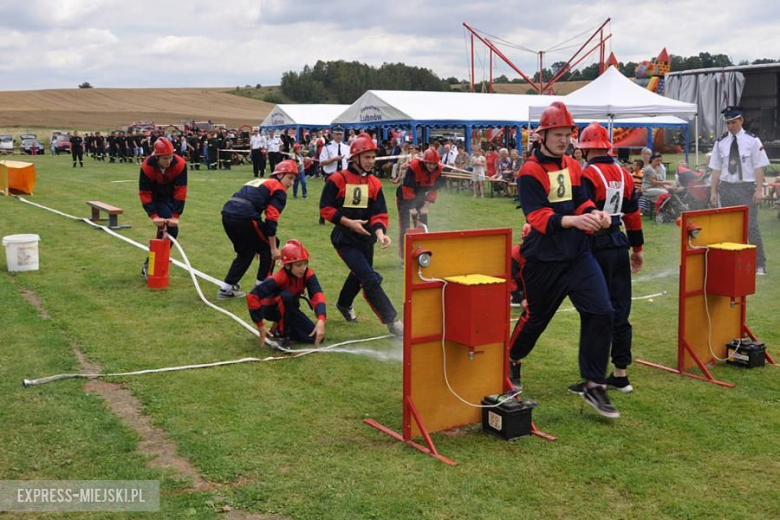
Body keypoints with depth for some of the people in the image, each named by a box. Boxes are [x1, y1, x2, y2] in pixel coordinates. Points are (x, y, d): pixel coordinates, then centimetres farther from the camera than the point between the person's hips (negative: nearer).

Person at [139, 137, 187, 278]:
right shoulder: (147, 167, -29)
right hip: (156, 199, -3)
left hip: (171, 199, 3)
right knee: (171, 230, -19)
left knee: (171, 228, 7)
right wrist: (154, 216, -35)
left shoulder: (180, 164, -27)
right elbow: (144, 194, -25)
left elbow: (181, 191, -26)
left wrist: (176, 216, -30)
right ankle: (149, 266, -9)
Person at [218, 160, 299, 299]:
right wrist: (274, 248, -1)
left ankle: (226, 288, 24)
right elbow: (271, 220, -5)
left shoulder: (259, 182, 31)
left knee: (246, 251, 26)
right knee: (269, 245, 14)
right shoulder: (279, 190, 6)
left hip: (227, 214, 8)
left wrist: (254, 242, 40)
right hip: (244, 218, -8)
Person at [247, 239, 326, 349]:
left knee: (317, 337, -9)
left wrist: (321, 321, -50)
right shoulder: (279, 278, -33)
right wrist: (260, 326, -34)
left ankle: (280, 326, 12)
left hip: (290, 309, 5)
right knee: (286, 296, -38)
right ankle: (283, 337, -20)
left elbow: (317, 296, -33)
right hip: (271, 309, -5)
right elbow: (252, 297, -35)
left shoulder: (308, 274, -21)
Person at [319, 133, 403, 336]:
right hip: (345, 239, -6)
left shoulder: (375, 184, 2)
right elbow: (325, 208, -9)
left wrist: (380, 232, -22)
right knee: (370, 279, -15)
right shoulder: (337, 180, -11)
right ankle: (392, 321, -12)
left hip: (366, 239, 6)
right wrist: (348, 222, -18)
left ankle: (344, 305, 53)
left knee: (359, 275, 24)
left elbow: (379, 213, -3)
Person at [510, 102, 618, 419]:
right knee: (536, 316, 10)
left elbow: (581, 201, 8)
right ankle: (511, 361, 40)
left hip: (577, 254, 6)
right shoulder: (530, 172, -11)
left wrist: (595, 214, -15)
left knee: (601, 312, -7)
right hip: (543, 260, -5)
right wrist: (572, 221, -37)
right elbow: (538, 216, -21)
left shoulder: (573, 166, 10)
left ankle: (594, 386, 2)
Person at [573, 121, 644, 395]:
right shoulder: (624, 174, 10)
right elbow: (633, 213, 15)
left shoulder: (588, 175, -12)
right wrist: (637, 248, 22)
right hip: (620, 245, 7)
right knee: (619, 311, 13)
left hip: (597, 247, -7)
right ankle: (620, 374, 21)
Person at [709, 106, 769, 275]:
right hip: (726, 187, 3)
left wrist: (759, 190, -10)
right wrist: (713, 191, 5)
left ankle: (760, 265, 4)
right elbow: (716, 169, 8)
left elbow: (759, 167, -4)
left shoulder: (752, 141, -2)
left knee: (751, 227, -4)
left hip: (746, 187, -3)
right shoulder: (720, 143, 6)